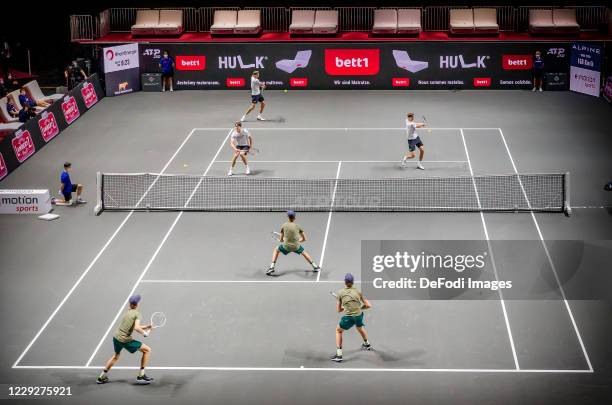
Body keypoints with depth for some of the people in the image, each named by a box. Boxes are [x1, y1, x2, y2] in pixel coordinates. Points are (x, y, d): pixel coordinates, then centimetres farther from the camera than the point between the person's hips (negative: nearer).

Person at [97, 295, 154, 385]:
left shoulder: (127, 312, 13)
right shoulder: (137, 313, -8)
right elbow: (136, 328, -23)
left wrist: (146, 327, 16)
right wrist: (145, 333, -8)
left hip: (116, 337, 7)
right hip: (125, 340, -7)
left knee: (116, 356, 34)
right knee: (147, 350, 3)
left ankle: (102, 377, 38)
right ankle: (141, 376, 1)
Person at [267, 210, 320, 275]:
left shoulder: (284, 226, 0)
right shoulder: (298, 226, 3)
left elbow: (281, 240, 8)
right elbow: (304, 239, 11)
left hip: (286, 246, -2)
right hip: (296, 246, 2)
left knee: (276, 250, 26)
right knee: (304, 252, 32)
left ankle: (272, 267, 12)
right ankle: (315, 267, 35)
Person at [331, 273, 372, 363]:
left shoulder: (340, 293, 3)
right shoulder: (358, 291, 5)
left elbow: (339, 310, 9)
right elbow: (368, 305, 4)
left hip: (348, 317, -3)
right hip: (359, 315, 3)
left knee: (338, 331, 24)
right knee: (360, 327, 38)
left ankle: (339, 355, 13)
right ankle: (367, 344, 63)